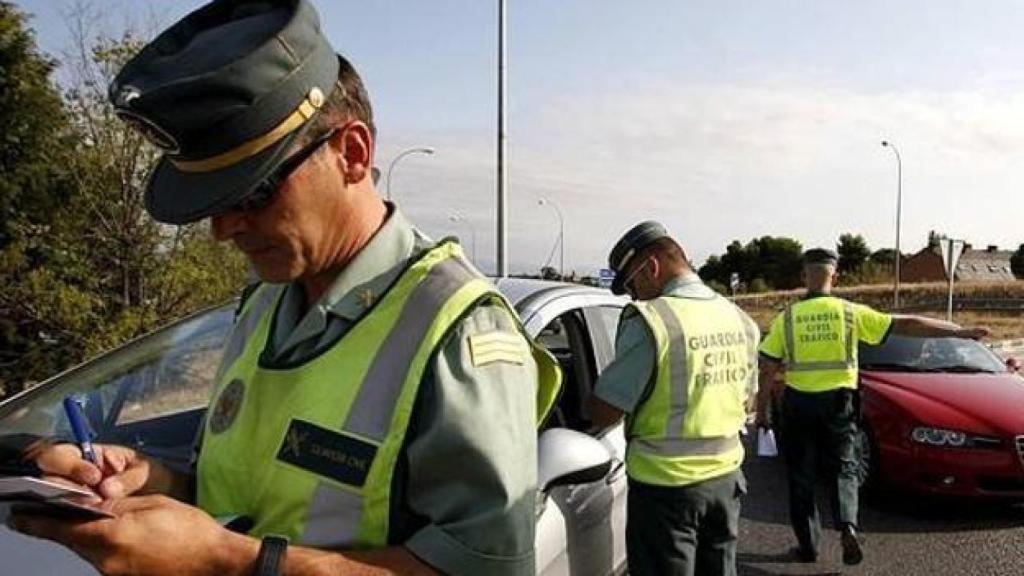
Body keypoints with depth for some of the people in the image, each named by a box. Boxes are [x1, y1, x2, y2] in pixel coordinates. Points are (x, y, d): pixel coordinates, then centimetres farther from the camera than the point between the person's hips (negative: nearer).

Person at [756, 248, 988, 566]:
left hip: (798, 403, 0)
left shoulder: (787, 317, -5)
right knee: (842, 468, 16)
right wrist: (960, 331, 6)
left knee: (801, 476, 11)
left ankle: (808, 545, 16)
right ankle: (847, 525, -7)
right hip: (838, 402, 1)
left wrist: (762, 409, 5)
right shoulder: (851, 313, -4)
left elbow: (768, 370, -6)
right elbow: (907, 325, -2)